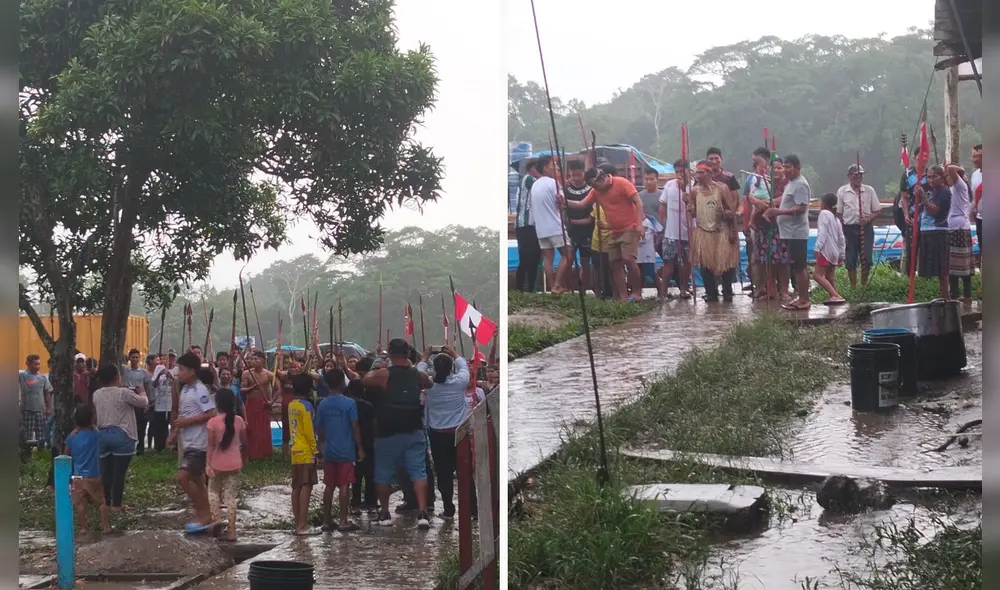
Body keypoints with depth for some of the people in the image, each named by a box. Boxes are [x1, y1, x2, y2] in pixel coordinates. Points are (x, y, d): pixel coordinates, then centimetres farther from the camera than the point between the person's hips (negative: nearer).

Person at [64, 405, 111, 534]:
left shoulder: (72, 436, -5)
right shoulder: (95, 434, -11)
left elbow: (66, 454, 10)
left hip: (78, 476, 2)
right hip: (93, 476, -1)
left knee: (80, 503, 8)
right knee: (101, 502, 10)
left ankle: (83, 527, 10)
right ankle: (105, 526, 10)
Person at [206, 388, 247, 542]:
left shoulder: (213, 422, -11)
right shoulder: (239, 420, -2)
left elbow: (211, 446, -12)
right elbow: (244, 443, 7)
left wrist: (207, 464, -9)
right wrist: (244, 459, 22)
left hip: (217, 464, -2)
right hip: (234, 464, 2)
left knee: (213, 491, 20)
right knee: (230, 496, 6)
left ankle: (217, 520, 5)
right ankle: (231, 530, 3)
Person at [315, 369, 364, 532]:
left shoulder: (322, 404, 2)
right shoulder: (349, 403, -9)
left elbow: (319, 428, 7)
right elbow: (355, 427, -10)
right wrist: (360, 448, -2)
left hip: (329, 452, 4)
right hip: (346, 451, -4)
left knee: (329, 486, 10)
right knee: (344, 486, -1)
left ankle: (327, 521, 13)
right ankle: (343, 522, -1)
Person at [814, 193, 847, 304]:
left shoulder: (824, 213, -4)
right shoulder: (836, 218, 21)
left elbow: (822, 232, -17)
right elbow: (841, 238, 20)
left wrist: (818, 247, -23)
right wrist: (842, 255, 23)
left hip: (826, 250, -9)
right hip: (835, 252, 9)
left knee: (817, 275, -15)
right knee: (829, 278, 14)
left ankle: (836, 296, -27)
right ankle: (833, 296, 13)